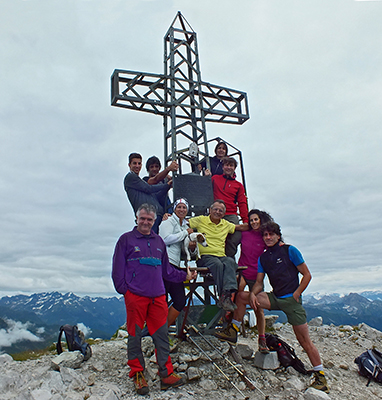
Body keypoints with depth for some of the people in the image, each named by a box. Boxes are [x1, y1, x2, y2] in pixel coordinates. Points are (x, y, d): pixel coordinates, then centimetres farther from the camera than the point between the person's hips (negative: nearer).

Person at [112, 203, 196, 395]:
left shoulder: (158, 241, 17)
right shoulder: (126, 239, 4)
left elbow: (166, 269, 21)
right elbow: (118, 268, 1)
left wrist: (184, 275, 14)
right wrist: (123, 288, -6)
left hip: (158, 296, 4)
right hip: (135, 295, -3)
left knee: (161, 335, 6)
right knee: (134, 335, 6)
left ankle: (166, 374, 17)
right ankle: (138, 374, 21)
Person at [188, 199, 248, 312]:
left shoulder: (226, 224, 21)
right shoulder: (201, 220, 9)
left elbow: (241, 227, 29)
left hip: (221, 256, 4)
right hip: (204, 256, -3)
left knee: (230, 262, -31)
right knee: (217, 264, -36)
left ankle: (227, 293, -41)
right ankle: (224, 296, -30)